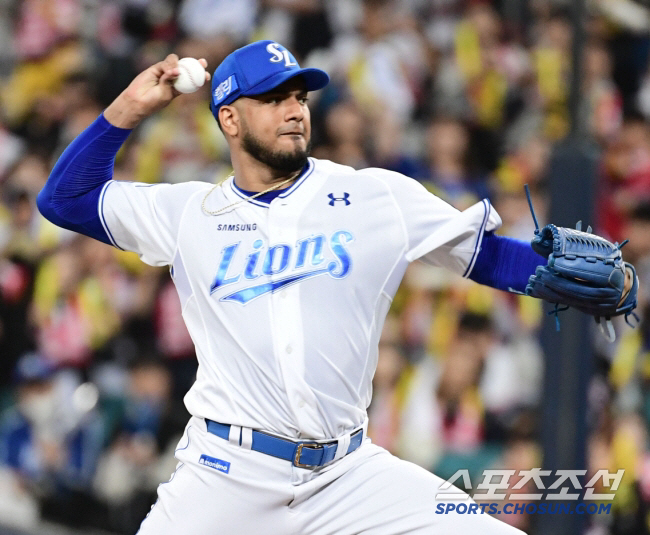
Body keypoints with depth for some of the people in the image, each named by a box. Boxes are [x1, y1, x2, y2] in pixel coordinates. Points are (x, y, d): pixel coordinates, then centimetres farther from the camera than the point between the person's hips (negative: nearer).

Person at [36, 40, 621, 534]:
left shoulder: (381, 197, 5)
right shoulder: (189, 214, 8)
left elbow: (490, 253, 5)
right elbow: (64, 198, 12)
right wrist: (131, 108, 4)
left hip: (350, 475, 0)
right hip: (227, 477, 0)